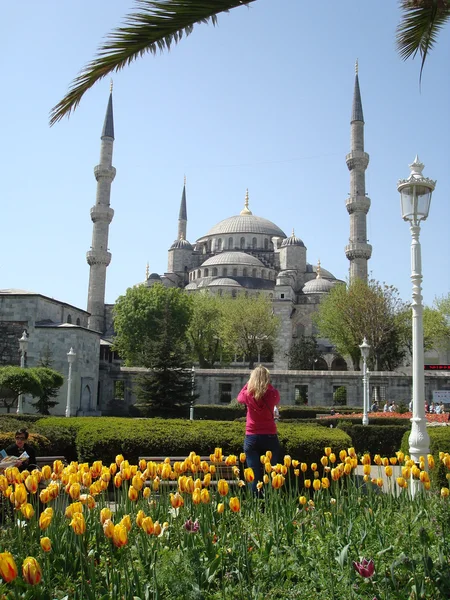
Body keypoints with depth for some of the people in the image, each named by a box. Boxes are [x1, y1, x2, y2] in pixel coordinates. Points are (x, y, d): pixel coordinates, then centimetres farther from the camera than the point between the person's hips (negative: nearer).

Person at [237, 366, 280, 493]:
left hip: (252, 438, 0)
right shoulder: (273, 394, -6)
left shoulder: (249, 394, -6)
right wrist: (267, 384, 17)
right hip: (270, 438, 0)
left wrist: (249, 382, 20)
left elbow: (239, 398, 17)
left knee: (254, 477, 1)